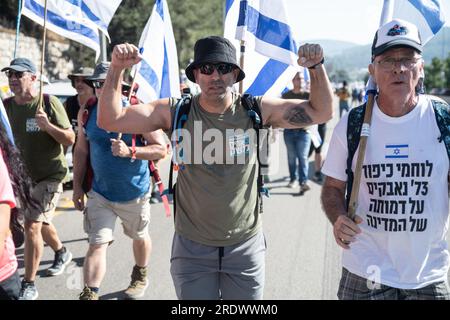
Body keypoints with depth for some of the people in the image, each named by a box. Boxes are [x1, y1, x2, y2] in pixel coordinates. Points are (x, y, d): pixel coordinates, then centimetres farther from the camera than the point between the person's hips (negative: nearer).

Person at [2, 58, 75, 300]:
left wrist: (48, 126, -31)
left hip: (49, 176, -6)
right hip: (23, 176, 6)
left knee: (32, 225, -13)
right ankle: (62, 253, 50)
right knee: (41, 223, 22)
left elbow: (70, 139, -15)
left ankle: (29, 285, -2)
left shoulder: (49, 103, -16)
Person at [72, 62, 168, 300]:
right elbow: (81, 150, 6)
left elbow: (161, 149, -15)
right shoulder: (87, 113, -4)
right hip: (100, 193, 2)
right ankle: (89, 294, 1)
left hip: (134, 193, -1)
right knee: (96, 244, -6)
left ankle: (140, 277, 46)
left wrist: (130, 152, -30)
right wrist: (77, 187, 5)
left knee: (139, 237, 20)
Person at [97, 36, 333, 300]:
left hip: (246, 246, 1)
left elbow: (321, 112, -2)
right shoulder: (175, 112, -7)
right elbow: (110, 120, -10)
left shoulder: (255, 110, -6)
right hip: (192, 248, 0)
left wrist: (316, 67, -16)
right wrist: (117, 68, -20)